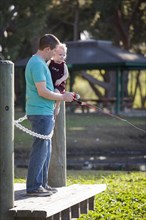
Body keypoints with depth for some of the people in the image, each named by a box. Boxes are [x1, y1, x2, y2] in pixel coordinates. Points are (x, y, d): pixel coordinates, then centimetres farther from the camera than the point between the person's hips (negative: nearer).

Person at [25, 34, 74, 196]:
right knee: (40, 150, -7)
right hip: (41, 113, -11)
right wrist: (62, 97, -10)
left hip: (44, 113, 11)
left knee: (46, 149, 15)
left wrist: (60, 95, 14)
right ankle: (33, 187, -5)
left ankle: (42, 184, 20)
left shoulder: (38, 63, 17)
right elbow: (42, 91, -21)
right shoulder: (38, 64, -16)